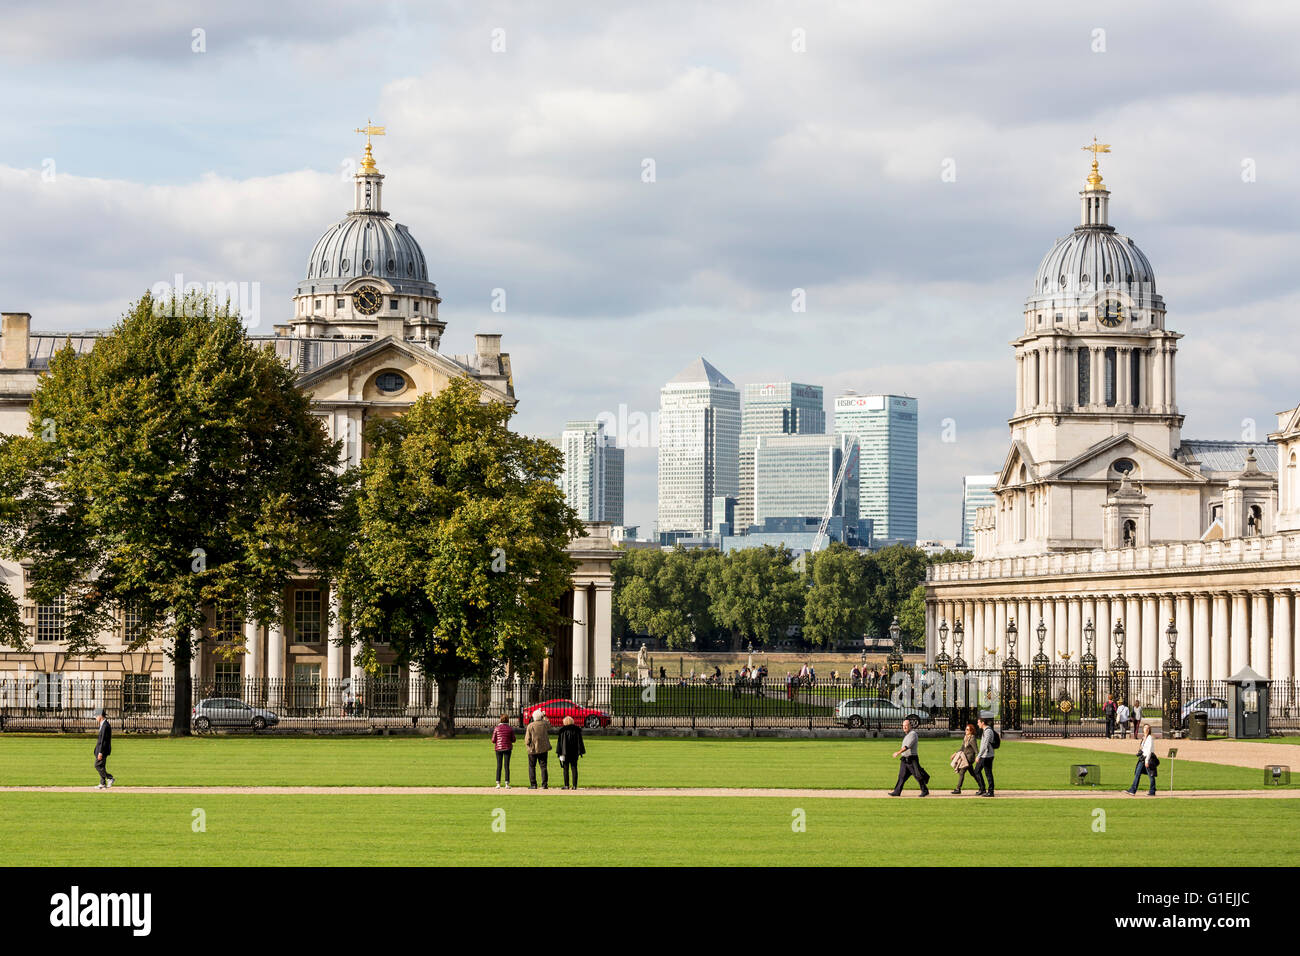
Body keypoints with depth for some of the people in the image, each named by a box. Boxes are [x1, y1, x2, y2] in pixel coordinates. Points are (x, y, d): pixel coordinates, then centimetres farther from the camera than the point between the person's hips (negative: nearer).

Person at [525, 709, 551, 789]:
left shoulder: (530, 726, -11)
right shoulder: (544, 724, -3)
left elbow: (527, 739, -11)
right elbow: (549, 726, 23)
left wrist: (527, 746, 5)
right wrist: (544, 717, 32)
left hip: (533, 749, -2)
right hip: (543, 749, 2)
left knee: (532, 767, 7)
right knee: (543, 767, 7)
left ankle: (533, 784, 3)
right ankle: (544, 784, 3)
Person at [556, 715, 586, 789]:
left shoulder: (563, 730, -7)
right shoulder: (577, 730, 3)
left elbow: (560, 741, -8)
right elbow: (579, 741, 4)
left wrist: (559, 752, -6)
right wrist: (580, 752, 8)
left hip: (565, 752, -3)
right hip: (574, 753, 3)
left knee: (566, 769, 3)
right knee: (574, 768, 6)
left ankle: (566, 785, 0)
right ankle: (574, 785, 2)